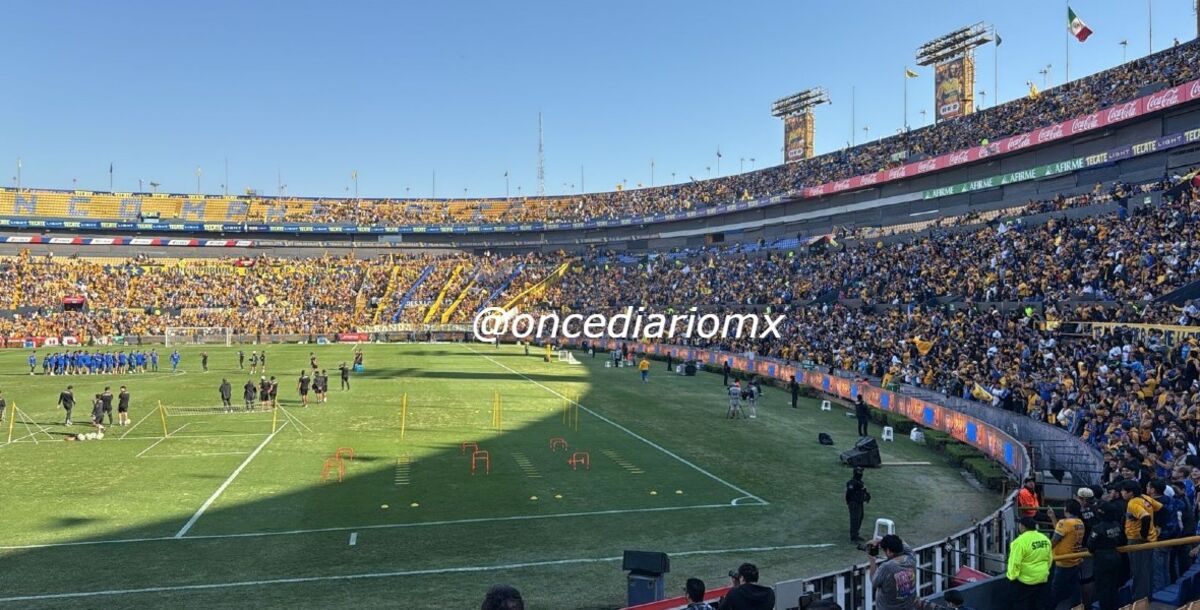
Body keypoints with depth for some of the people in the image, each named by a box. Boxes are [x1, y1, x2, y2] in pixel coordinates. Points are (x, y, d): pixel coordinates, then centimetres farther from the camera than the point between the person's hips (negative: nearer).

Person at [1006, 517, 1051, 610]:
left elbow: (1015, 562, -20)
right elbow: (1049, 559, 13)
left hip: (1024, 581, -7)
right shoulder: (1045, 539, 2)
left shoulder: (1020, 541, -22)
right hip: (1042, 579, 7)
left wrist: (1012, 577, -7)